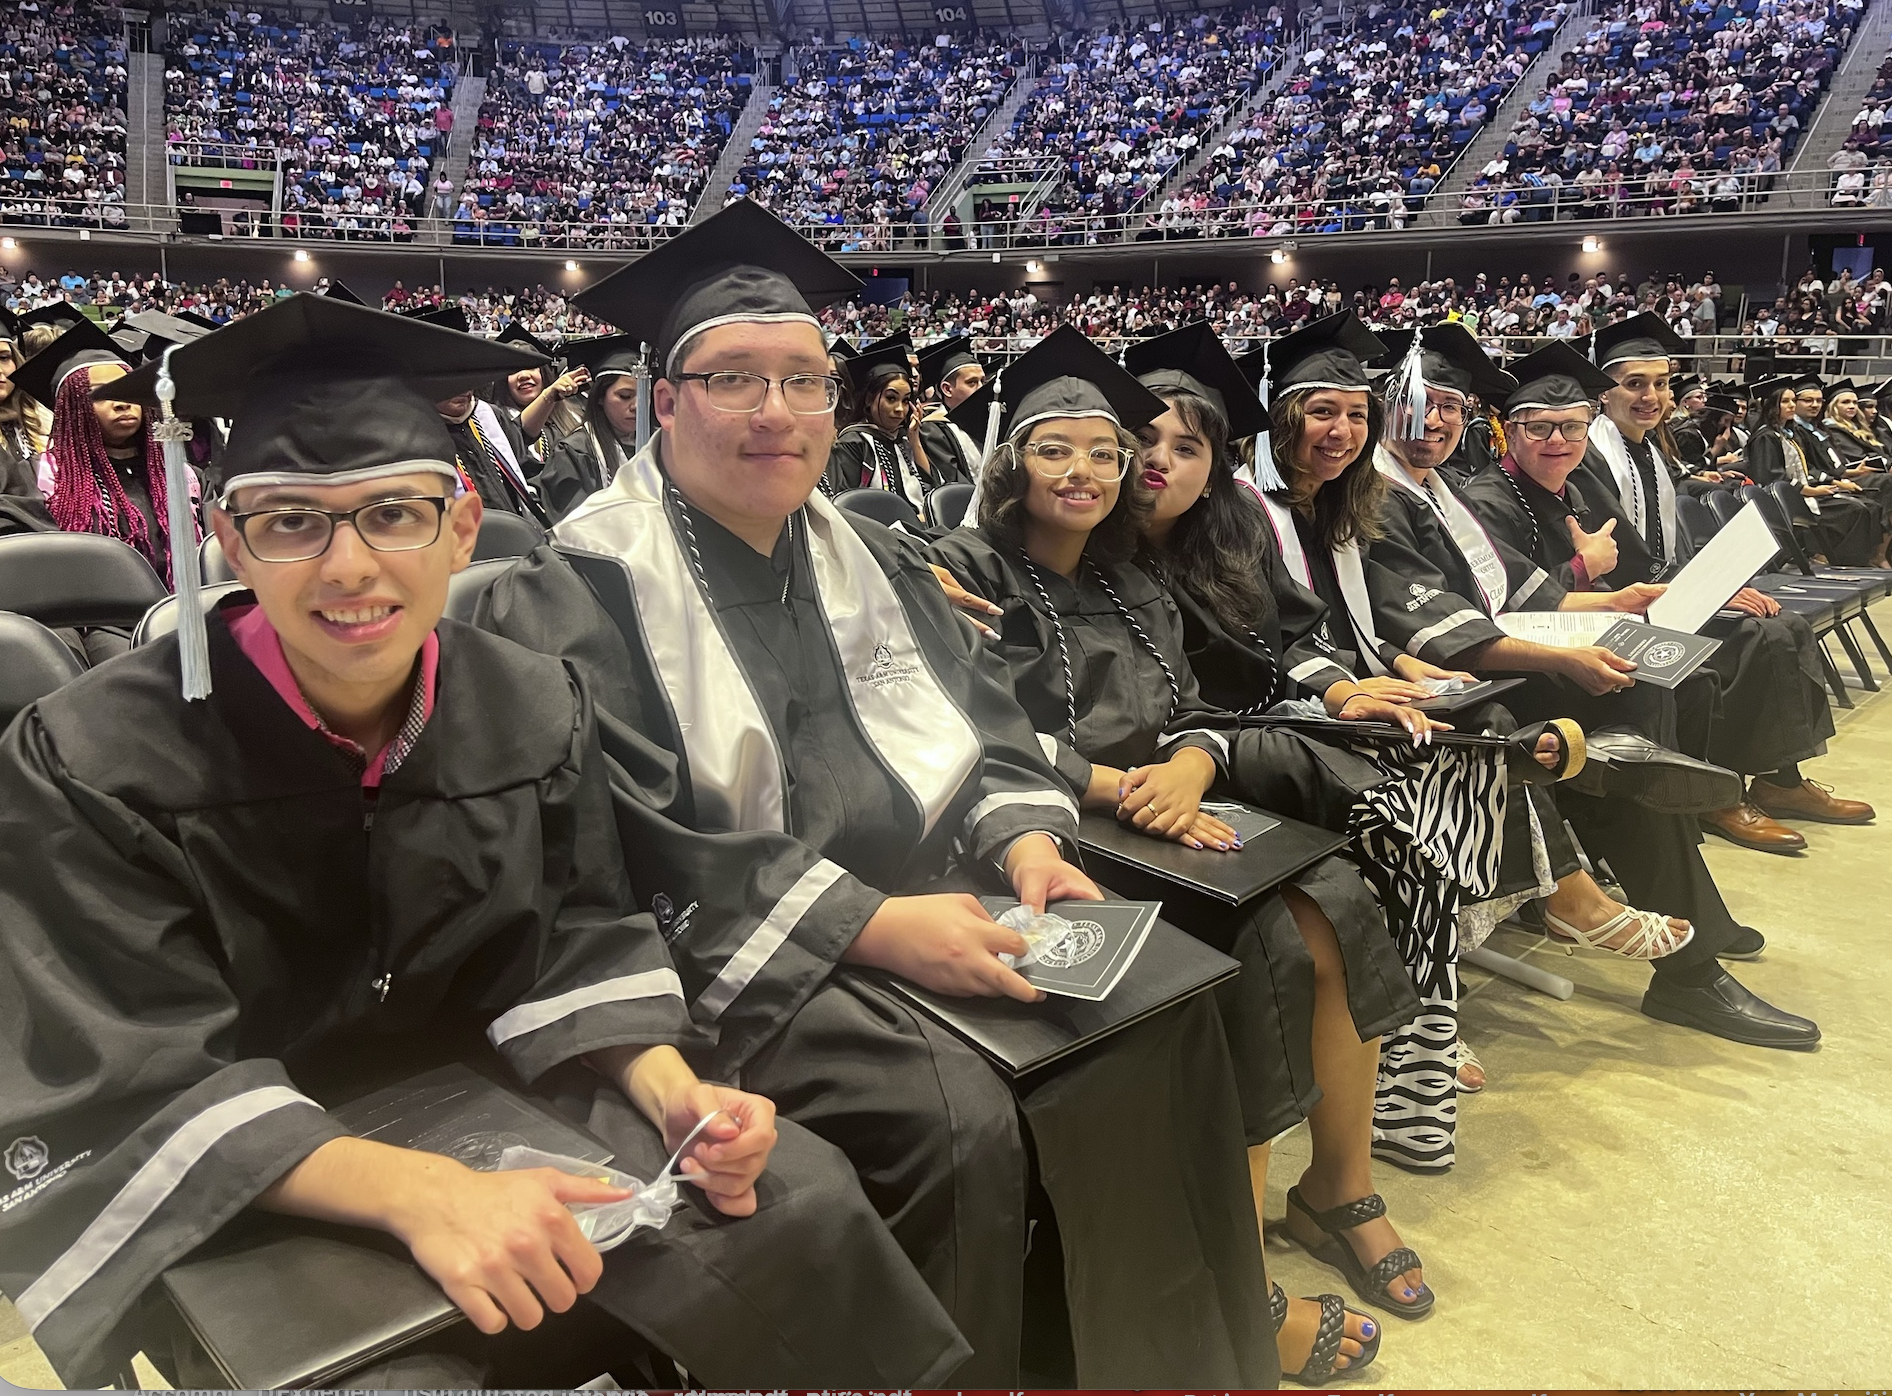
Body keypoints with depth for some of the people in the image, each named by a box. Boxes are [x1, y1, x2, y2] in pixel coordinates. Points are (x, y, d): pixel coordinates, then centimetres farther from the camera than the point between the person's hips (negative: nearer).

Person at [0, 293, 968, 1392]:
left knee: (801, 1202, -12)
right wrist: (410, 1190, -33)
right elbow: (150, 1087, -19)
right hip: (233, 1197, -3)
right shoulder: (91, 765, -17)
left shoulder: (537, 711, -6)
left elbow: (576, 942, -1)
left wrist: (670, 1094, -20)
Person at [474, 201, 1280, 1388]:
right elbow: (640, 844, -17)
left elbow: (980, 718, 14)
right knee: (958, 1118, -27)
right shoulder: (589, 585, -8)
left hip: (921, 901, 7)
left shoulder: (863, 557, 14)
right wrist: (869, 924, -23)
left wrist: (1024, 835, -7)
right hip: (733, 959, -6)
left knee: (1162, 1021, -6)